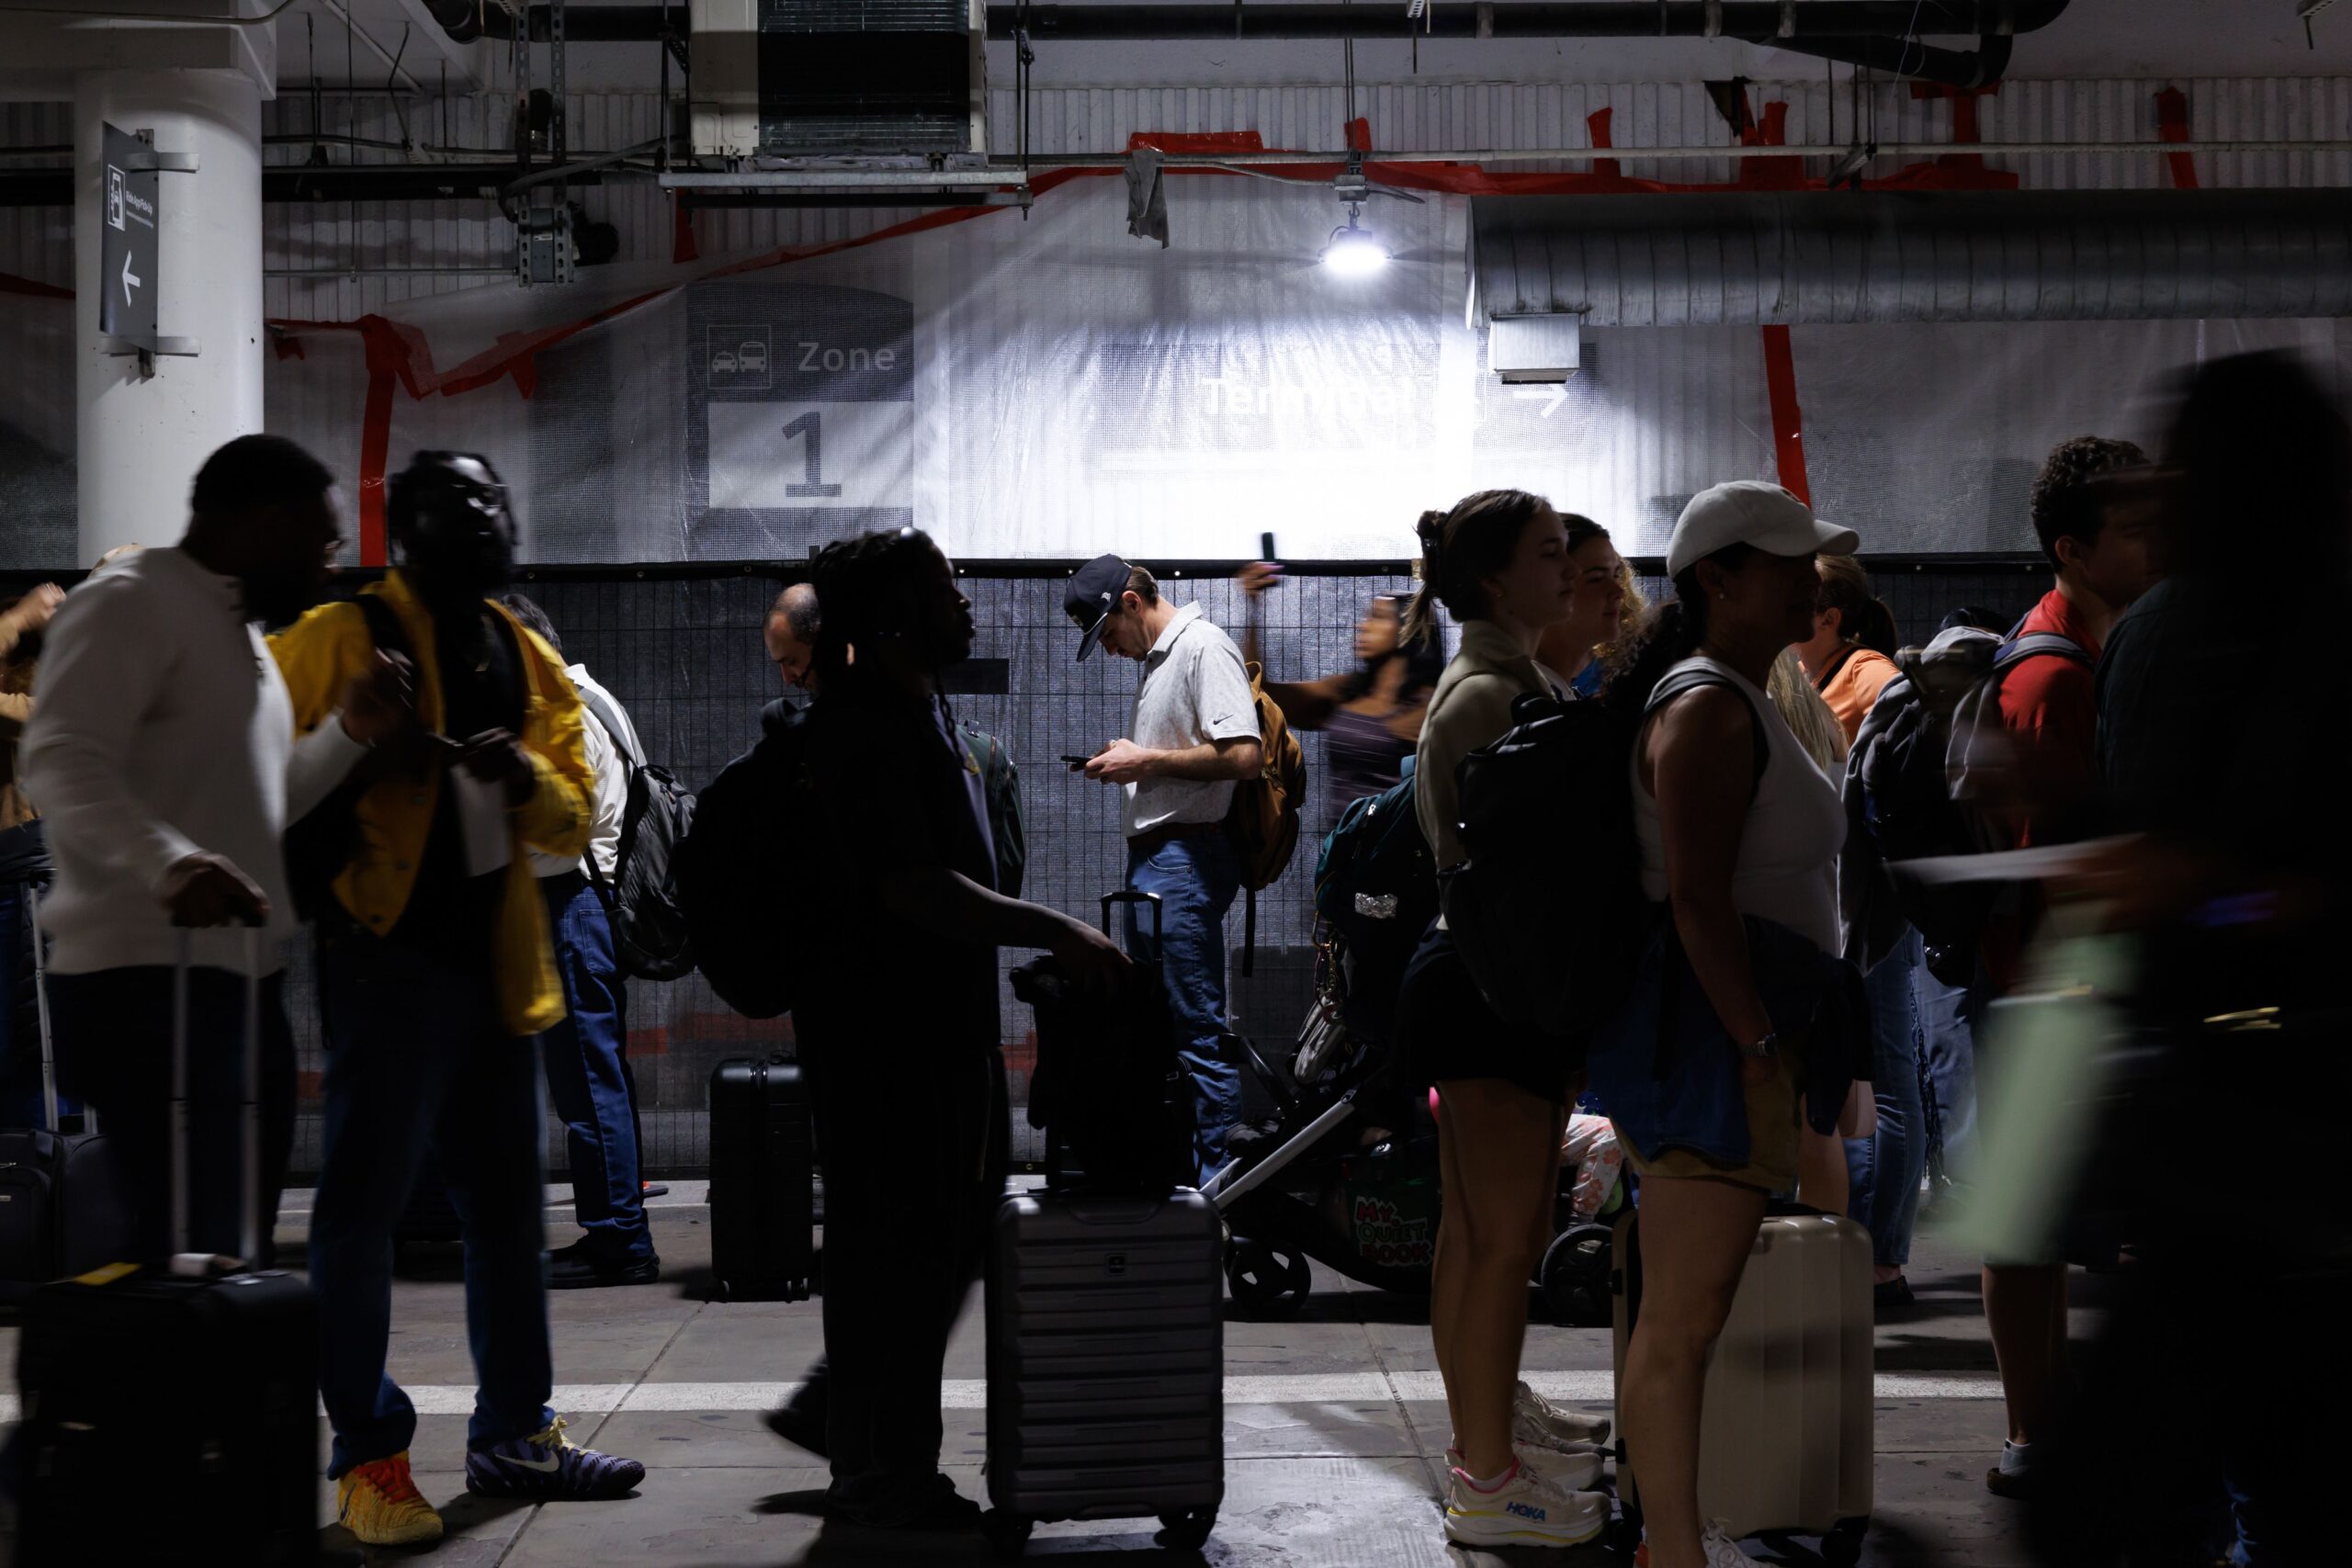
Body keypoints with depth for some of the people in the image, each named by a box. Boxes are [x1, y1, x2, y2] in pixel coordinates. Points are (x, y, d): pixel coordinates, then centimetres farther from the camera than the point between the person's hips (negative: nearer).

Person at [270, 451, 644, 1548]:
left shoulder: (530, 661, 15)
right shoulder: (337, 639, -3)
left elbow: (574, 819, 14)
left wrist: (524, 776, -7)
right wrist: (364, 755, -23)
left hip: (497, 962, 7)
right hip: (385, 955, -7)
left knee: (508, 1207, 13)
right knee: (363, 1202, -5)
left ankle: (514, 1432, 25)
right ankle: (366, 1458, 3)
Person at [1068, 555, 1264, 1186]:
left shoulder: (1205, 647, -10)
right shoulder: (1155, 660, 20)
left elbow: (1244, 755, -21)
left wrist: (1147, 761, -13)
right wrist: (1124, 764, 9)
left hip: (1187, 860, -11)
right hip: (1147, 856, 11)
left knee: (1198, 1029, -8)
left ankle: (1216, 1181, -4)